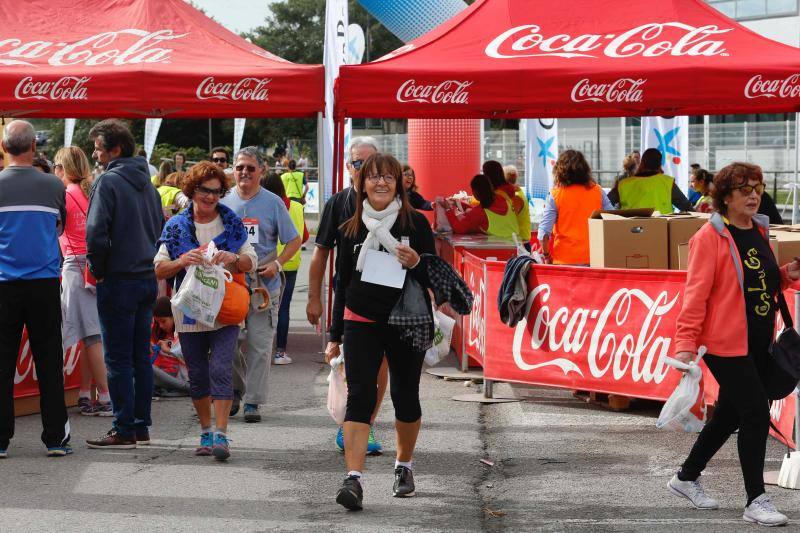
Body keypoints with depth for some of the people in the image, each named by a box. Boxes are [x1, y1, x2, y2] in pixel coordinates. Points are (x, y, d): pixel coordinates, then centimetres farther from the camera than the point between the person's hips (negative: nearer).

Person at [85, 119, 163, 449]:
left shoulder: (108, 182, -12)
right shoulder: (146, 183, 13)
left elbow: (96, 233, -19)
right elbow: (160, 228, 19)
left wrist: (98, 270, -7)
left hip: (118, 282, -8)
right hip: (148, 279, 8)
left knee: (118, 359, -3)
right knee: (141, 356, 12)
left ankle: (124, 431, -2)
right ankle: (141, 427, 15)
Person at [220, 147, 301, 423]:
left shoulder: (273, 203, 2)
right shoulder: (224, 202, 7)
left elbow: (294, 240, 6)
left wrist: (277, 264, -9)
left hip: (264, 286, -2)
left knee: (259, 345, -5)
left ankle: (253, 401, 0)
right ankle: (235, 391, 26)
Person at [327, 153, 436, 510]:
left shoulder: (415, 223, 0)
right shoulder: (352, 229, 7)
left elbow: (434, 276, 2)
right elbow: (343, 283, 13)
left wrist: (415, 262, -21)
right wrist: (335, 336, 13)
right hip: (361, 321, 1)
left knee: (405, 397, 8)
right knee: (360, 396, -11)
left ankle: (404, 467, 30)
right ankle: (353, 479, -19)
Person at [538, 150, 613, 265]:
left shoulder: (555, 195, -5)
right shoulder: (597, 191, 3)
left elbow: (544, 232, -8)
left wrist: (546, 255, 7)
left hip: (564, 260, -2)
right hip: (593, 259, 2)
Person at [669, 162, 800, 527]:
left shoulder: (759, 231, 12)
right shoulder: (710, 237, -11)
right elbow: (696, 292, -15)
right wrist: (686, 343, -20)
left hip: (759, 343, 8)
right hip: (726, 343, -8)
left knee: (730, 415, 16)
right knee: (756, 414, -10)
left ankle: (687, 478, 33)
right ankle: (756, 501, -2)